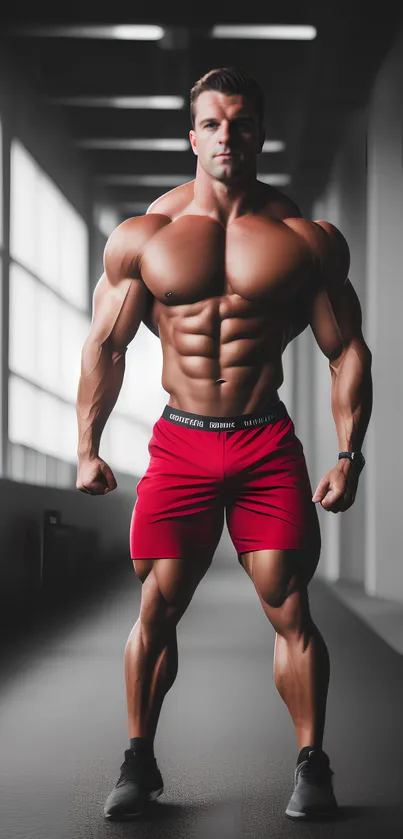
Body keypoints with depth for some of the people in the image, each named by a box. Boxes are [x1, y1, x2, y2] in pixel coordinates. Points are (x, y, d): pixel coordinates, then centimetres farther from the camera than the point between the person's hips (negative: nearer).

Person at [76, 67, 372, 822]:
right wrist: (87, 450, 2)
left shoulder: (306, 239, 2)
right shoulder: (142, 237, 4)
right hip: (178, 445, 1)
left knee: (289, 611, -3)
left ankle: (311, 766, 9)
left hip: (268, 447, -1)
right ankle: (139, 761, 15)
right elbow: (104, 344, 8)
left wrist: (348, 455, -3)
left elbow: (348, 350, 5)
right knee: (156, 611, 2)